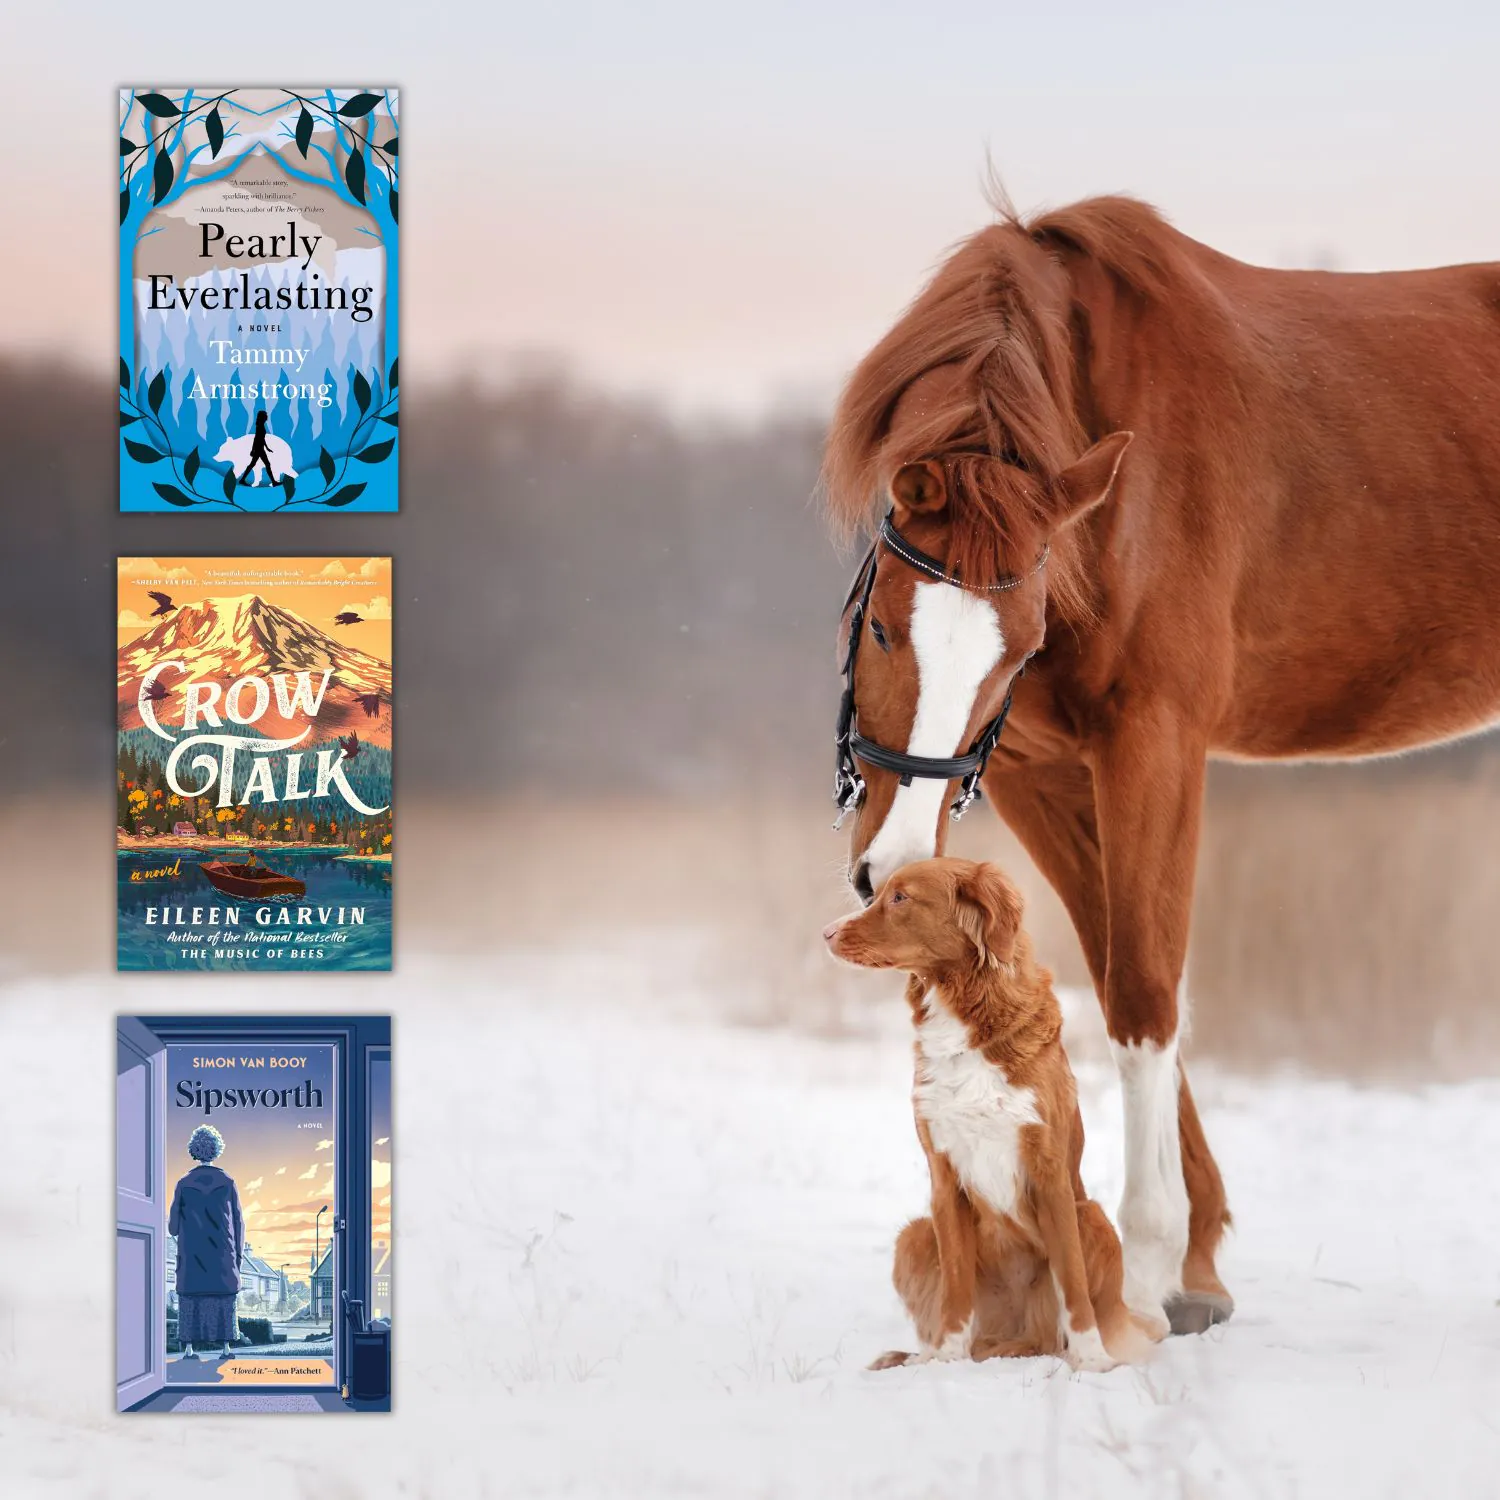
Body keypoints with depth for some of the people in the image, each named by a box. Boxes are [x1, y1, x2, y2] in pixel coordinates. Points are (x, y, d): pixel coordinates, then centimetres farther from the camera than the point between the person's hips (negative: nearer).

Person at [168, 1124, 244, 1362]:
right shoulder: (228, 1182, -1)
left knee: (191, 1300, 2)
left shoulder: (184, 1184, -1)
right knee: (223, 1300, 3)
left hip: (192, 1253, 0)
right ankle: (225, 1347, -3)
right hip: (222, 1253, 0)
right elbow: (238, 1222, 1)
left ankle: (189, 1348, -4)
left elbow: (173, 1227, 0)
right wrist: (238, 1255, 9)